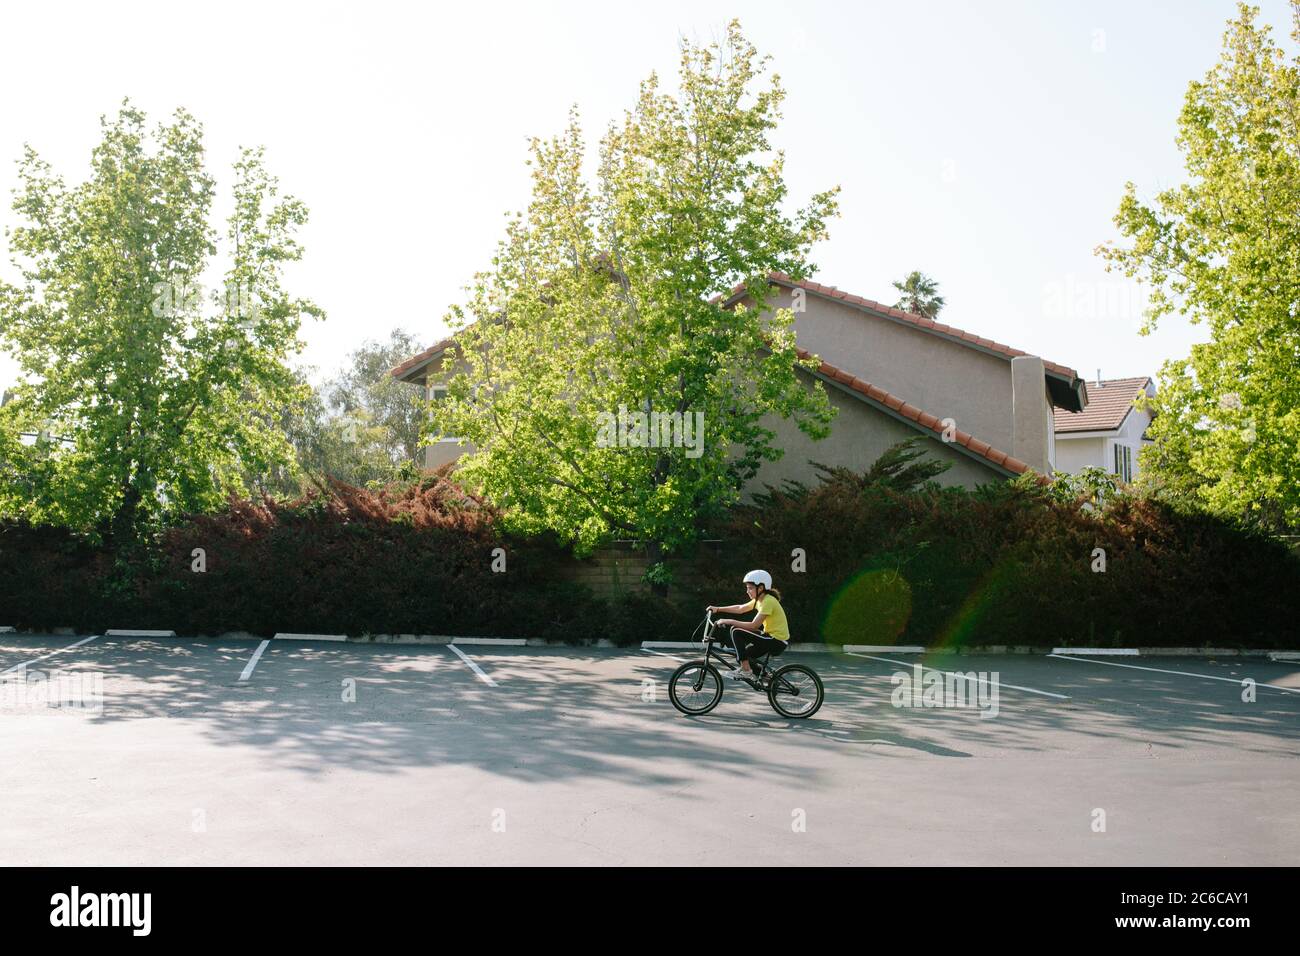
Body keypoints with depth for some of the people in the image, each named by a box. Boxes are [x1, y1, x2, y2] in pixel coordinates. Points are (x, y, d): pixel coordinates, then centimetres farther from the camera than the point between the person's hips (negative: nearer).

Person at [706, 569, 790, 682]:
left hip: (778, 641, -10)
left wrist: (729, 622, -23)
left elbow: (754, 625, -25)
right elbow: (740, 608, 20)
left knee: (736, 631, -15)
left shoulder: (768, 601, -20)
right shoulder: (759, 600, 10)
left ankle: (746, 670, -12)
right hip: (772, 637, 10)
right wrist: (718, 609, 12)